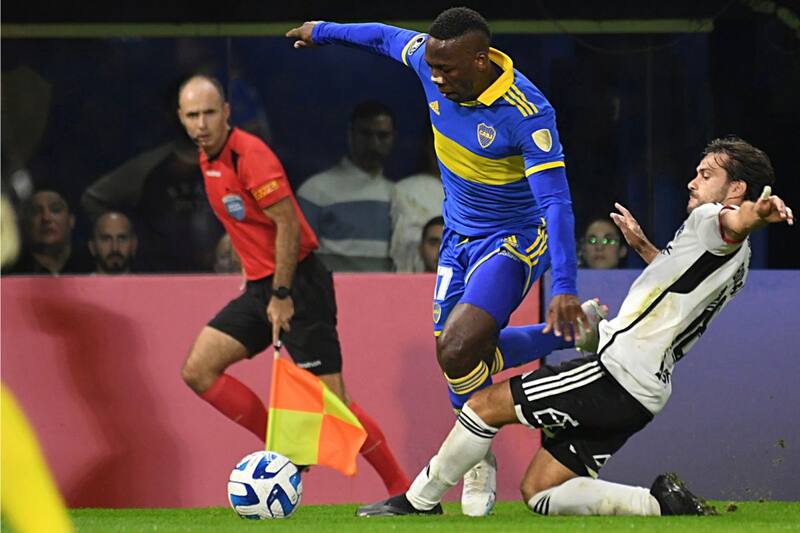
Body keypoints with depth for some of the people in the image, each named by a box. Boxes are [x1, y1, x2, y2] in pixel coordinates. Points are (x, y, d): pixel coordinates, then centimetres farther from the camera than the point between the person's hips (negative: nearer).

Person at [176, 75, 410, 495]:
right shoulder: (207, 159, 10)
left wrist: (282, 295, -19)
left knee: (332, 400, -11)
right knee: (198, 370, -2)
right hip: (261, 287, 9)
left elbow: (288, 224, -19)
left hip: (297, 282, -9)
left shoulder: (250, 155, -17)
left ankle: (401, 488, -2)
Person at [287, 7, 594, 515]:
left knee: (458, 352, -23)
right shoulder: (431, 60, -12)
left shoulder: (527, 112, -30)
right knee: (453, 355, 2)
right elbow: (386, 36, 11)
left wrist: (564, 288, -41)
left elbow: (555, 201, -33)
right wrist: (323, 31, 26)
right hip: (459, 236, 7)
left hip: (514, 241, -7)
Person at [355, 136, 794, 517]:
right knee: (539, 493, 9)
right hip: (640, 394, 10)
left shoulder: (709, 222, -9)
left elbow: (734, 221, -35)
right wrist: (643, 245, 41)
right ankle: (661, 503, -2)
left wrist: (757, 211, -57)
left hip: (616, 374, -10)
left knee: (486, 405, -1)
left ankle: (419, 501, 9)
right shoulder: (730, 263, 21)